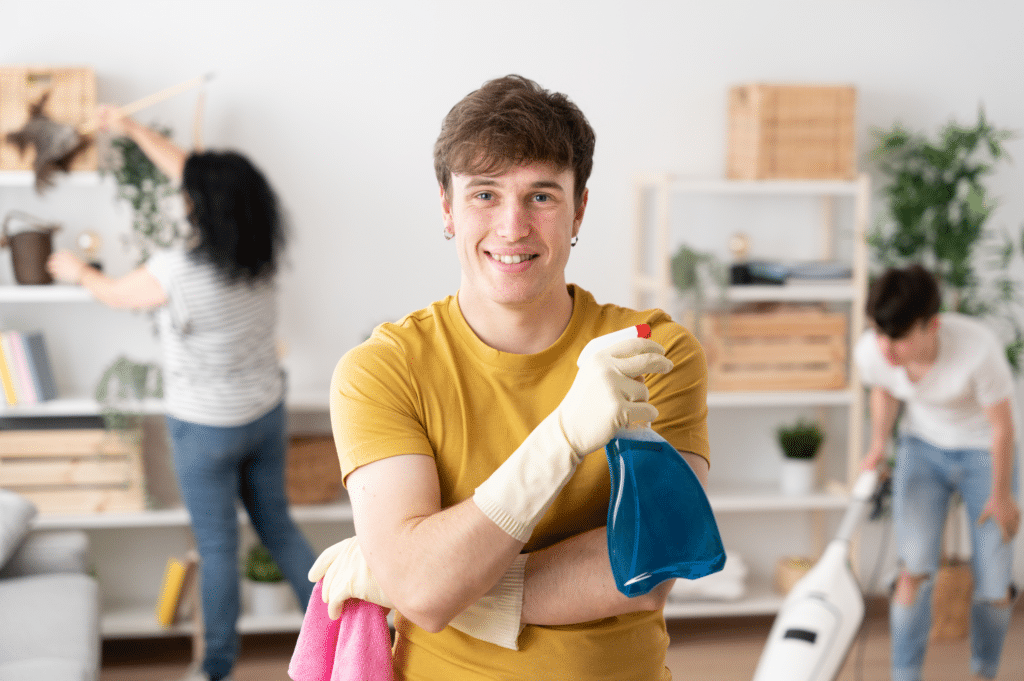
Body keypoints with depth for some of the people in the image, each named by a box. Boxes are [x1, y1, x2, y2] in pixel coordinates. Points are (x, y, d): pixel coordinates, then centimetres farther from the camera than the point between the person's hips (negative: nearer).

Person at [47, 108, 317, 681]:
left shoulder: (179, 272, -27)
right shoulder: (263, 250, -9)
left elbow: (116, 294, -4)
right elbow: (191, 173, 3)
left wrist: (78, 271, 17)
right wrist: (137, 131, 11)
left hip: (207, 429, -5)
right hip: (267, 415, 5)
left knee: (218, 547, 10)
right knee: (278, 526, 21)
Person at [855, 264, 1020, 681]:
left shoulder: (978, 349, -38)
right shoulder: (871, 352, -26)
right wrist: (879, 444, -14)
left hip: (983, 453, -2)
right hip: (922, 448, 2)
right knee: (915, 569, -13)